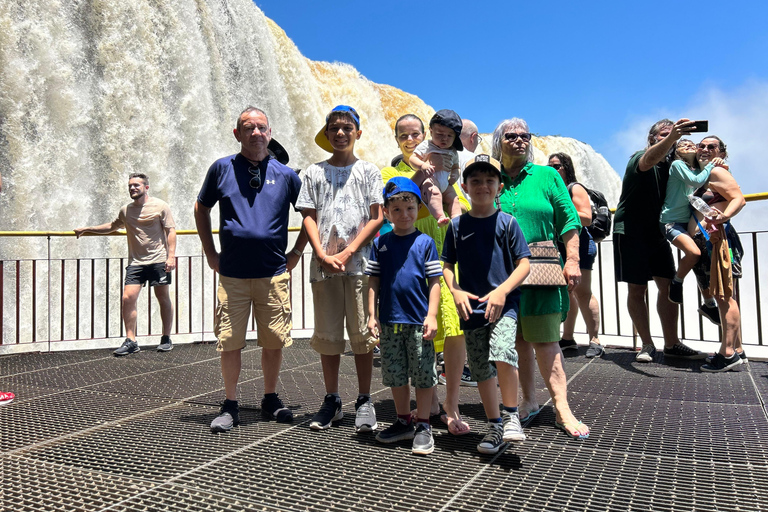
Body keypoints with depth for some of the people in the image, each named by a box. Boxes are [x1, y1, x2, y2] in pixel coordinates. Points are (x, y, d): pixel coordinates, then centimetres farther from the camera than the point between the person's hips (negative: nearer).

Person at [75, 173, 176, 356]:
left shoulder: (160, 206, 0)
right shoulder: (125, 211, 14)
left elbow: (170, 231, -2)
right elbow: (112, 227, 31)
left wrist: (171, 255, -10)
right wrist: (87, 229, 26)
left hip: (158, 260, -4)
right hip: (135, 262, 4)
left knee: (164, 299, 3)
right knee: (128, 298, -8)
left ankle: (166, 339, 15)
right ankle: (130, 341, -1)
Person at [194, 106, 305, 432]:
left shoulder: (286, 174, 4)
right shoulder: (222, 169, 4)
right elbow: (201, 209, 15)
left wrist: (297, 252, 9)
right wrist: (210, 253, 9)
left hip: (275, 274, 1)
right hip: (232, 274, 0)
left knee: (274, 341, 7)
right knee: (230, 341, 2)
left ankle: (270, 400, 25)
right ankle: (230, 406, 18)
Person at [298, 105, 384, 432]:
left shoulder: (368, 170, 9)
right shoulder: (315, 172, 13)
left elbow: (377, 218, 1)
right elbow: (309, 218, 7)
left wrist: (347, 253, -9)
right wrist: (323, 255, -8)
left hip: (360, 263, -1)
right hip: (324, 264, 2)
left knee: (362, 333, 0)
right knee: (327, 334, 6)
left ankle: (364, 402, 12)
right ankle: (332, 400, 18)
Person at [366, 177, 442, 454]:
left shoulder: (425, 242, -1)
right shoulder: (380, 243, 6)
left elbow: (434, 281, -2)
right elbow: (374, 281, 7)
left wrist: (431, 315, -9)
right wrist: (372, 314, 2)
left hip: (418, 320, -3)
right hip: (390, 320, 3)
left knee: (423, 374, 4)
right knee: (395, 374, 14)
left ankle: (423, 426, 18)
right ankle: (403, 422, 30)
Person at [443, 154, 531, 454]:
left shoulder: (507, 222, -1)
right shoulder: (457, 225, 5)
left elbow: (524, 264, -1)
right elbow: (448, 265, 10)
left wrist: (502, 291, -15)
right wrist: (455, 291, -7)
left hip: (503, 304, -3)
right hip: (471, 307, 3)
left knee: (503, 355, -24)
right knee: (482, 370, 9)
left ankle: (511, 415, 1)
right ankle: (495, 427, 26)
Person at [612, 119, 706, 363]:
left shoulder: (672, 163, 12)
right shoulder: (640, 158, -10)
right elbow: (650, 159, -34)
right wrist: (672, 137, -54)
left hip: (657, 233, 7)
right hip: (631, 231, -6)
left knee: (668, 286, 3)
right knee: (637, 289, -2)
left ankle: (671, 344, 12)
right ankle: (647, 345, 7)